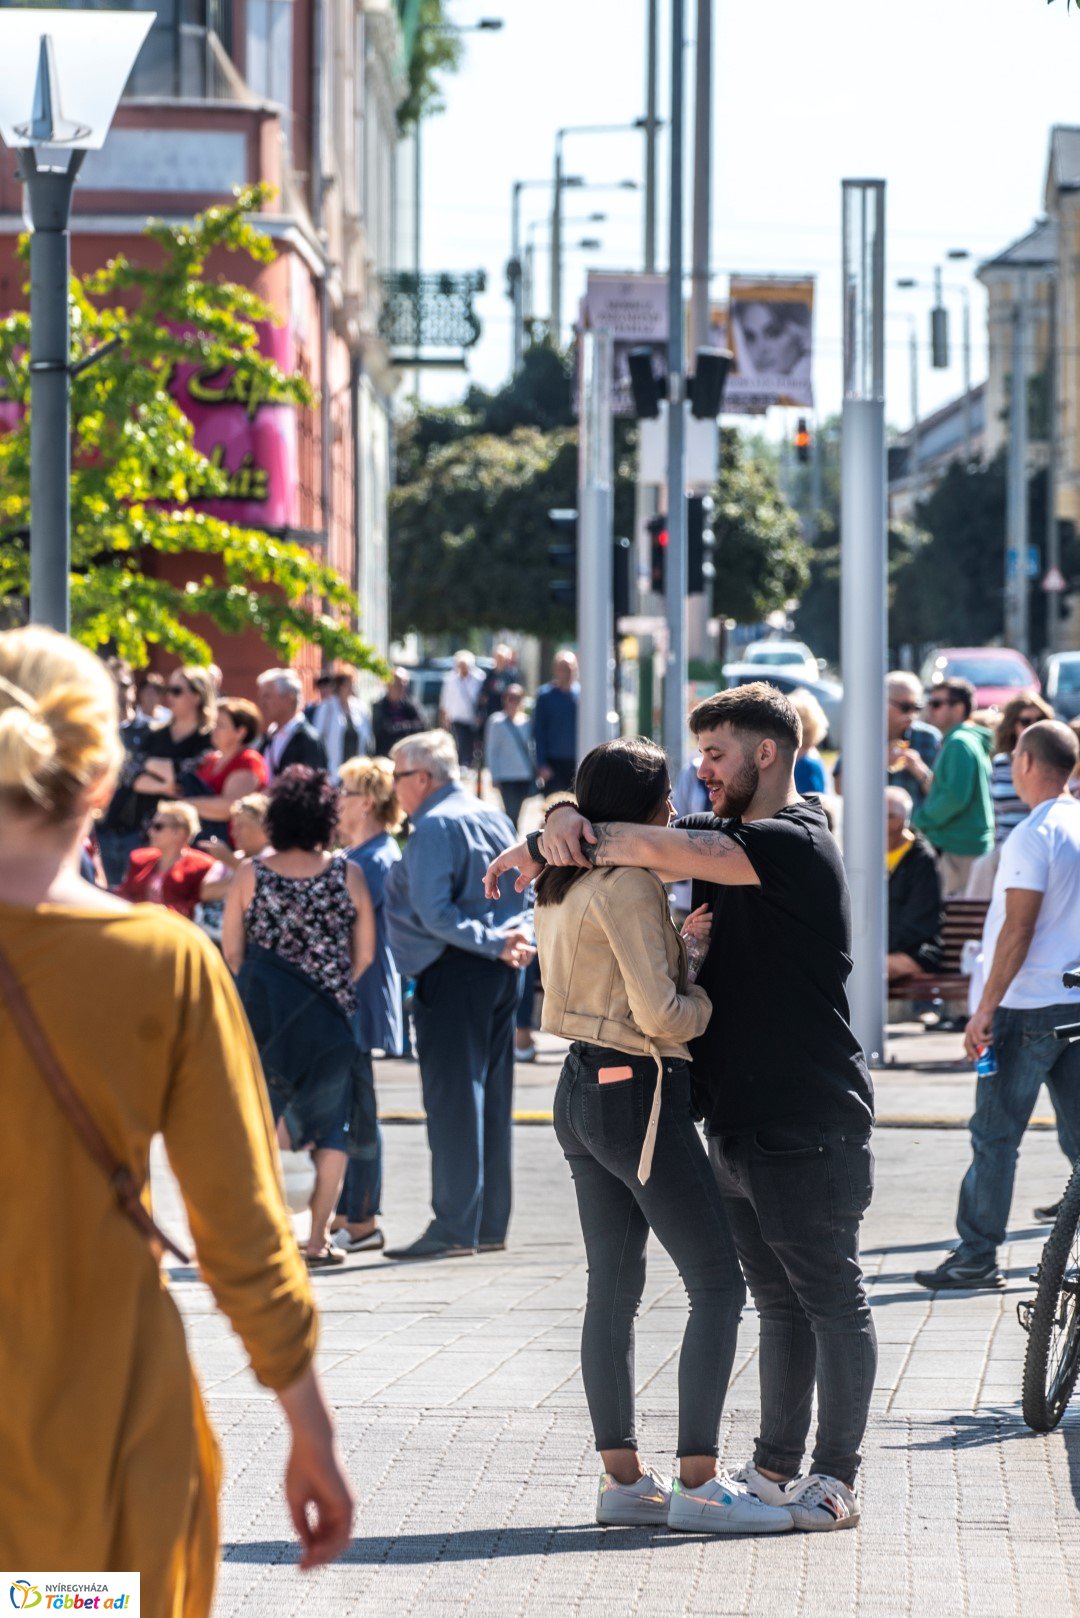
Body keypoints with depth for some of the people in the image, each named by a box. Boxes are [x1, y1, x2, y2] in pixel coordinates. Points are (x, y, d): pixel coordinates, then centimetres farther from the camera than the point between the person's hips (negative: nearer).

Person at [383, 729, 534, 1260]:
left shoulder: (434, 827, -11)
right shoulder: (495, 818, 17)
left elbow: (434, 911, -21)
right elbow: (525, 894, 17)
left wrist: (494, 943, -19)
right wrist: (520, 938, 1)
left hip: (455, 972, -9)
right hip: (501, 976, 9)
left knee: (453, 1098, -7)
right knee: (491, 1095, 11)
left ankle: (454, 1228, -8)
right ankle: (490, 1224, 14)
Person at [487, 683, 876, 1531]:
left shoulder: (795, 844, -16)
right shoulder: (726, 835, 14)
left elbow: (656, 848, -27)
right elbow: (632, 840, 10)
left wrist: (544, 849, -18)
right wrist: (565, 821, -14)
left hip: (809, 1128, -9)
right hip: (742, 1121, 9)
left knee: (831, 1300, -1)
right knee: (780, 1301, 15)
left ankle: (836, 1481, 2)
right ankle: (777, 1467, 22)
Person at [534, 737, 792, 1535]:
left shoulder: (566, 883, 12)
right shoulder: (629, 884, -16)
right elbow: (661, 1014, -20)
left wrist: (685, 946, 11)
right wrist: (709, 997, -1)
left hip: (583, 1088, 10)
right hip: (639, 1094, -10)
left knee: (614, 1287, 10)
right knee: (718, 1281, -5)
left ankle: (623, 1477, 12)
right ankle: (697, 1483, -8)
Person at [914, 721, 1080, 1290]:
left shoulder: (1033, 836, -15)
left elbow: (1018, 930, -18)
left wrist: (985, 1010, -15)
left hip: (1028, 1007, -8)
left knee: (994, 1135, -1)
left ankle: (977, 1257, 2)